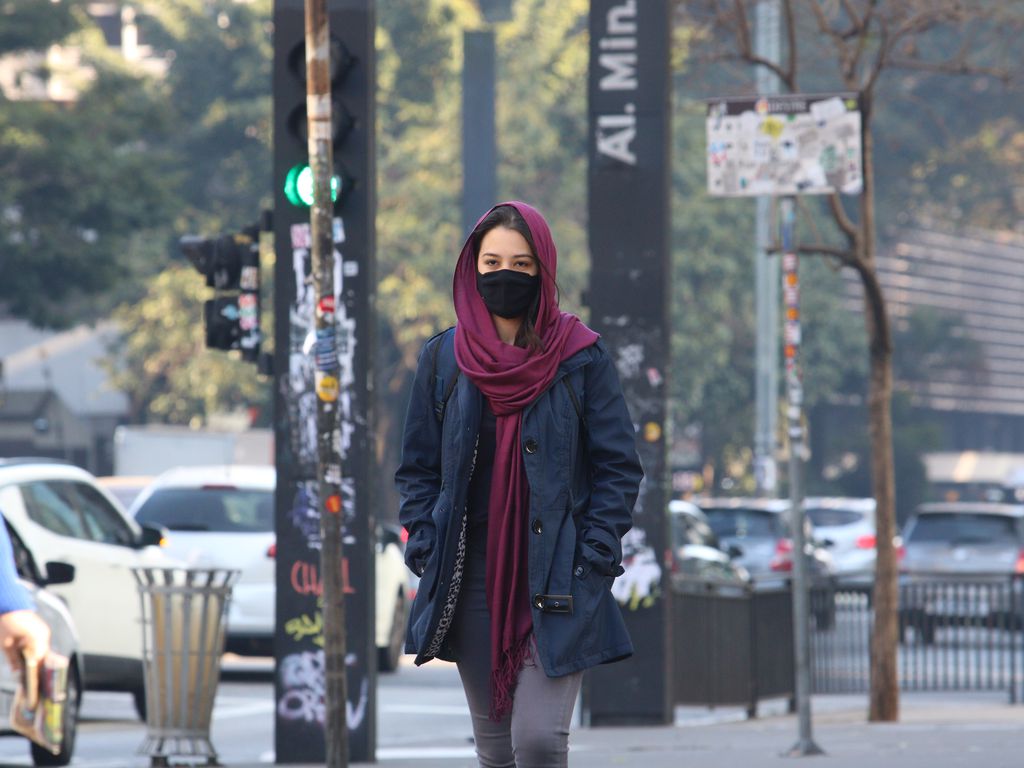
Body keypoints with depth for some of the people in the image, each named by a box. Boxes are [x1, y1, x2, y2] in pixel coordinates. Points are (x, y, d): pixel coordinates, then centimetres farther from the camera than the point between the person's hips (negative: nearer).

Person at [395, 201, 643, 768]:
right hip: (473, 580, 3)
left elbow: (618, 466, 2)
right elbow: (418, 468, 13)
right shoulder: (443, 359, 7)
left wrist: (594, 554, -8)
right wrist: (426, 550, 1)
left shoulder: (580, 357, 0)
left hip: (557, 580, -3)